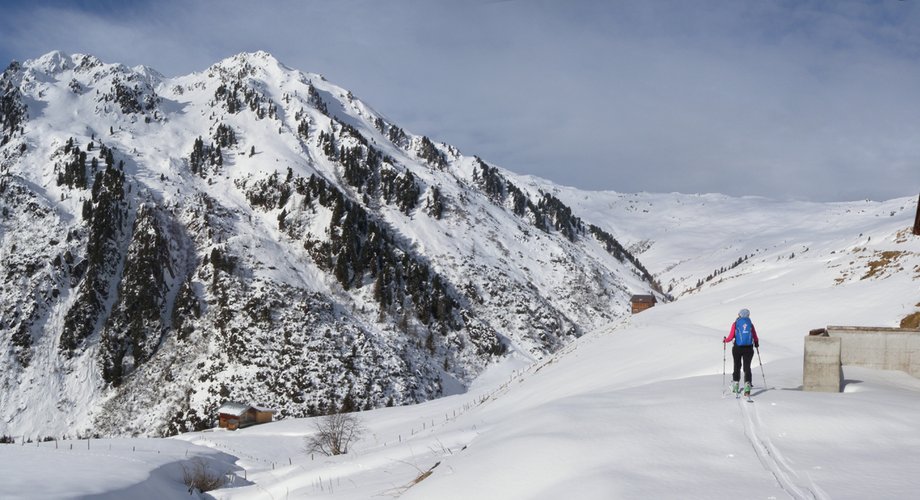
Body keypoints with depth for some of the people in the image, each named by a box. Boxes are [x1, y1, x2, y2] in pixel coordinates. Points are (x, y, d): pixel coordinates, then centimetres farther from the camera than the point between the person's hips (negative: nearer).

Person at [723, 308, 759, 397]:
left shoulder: (735, 324, -1)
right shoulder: (750, 324, 4)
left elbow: (731, 337, -5)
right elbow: (755, 338, 3)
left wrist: (725, 340, 16)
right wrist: (756, 343, 25)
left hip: (737, 348, -1)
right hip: (748, 349, 1)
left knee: (737, 367, 16)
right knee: (747, 367, 3)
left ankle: (735, 385, 19)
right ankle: (747, 385, -13)